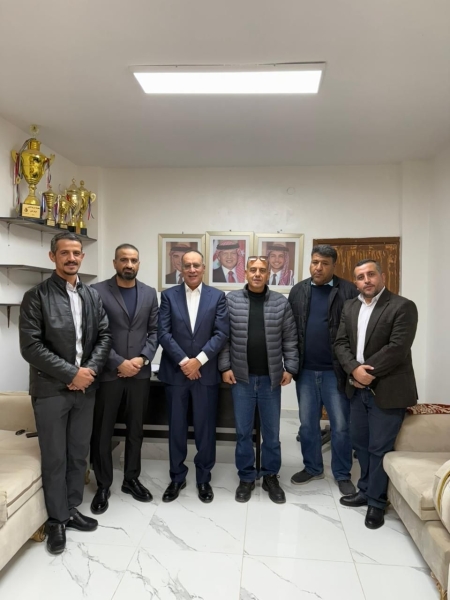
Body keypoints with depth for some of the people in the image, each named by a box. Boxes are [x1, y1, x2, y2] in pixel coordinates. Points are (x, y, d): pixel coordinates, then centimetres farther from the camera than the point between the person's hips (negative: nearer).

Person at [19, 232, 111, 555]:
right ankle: (57, 519, 25)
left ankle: (72, 509, 33)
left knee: (79, 454, 15)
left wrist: (90, 370, -10)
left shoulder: (93, 295, 7)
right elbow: (31, 347, -14)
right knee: (55, 458, 8)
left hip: (85, 387, 4)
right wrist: (71, 373, -17)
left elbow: (104, 336, 5)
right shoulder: (36, 296, -8)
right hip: (51, 389, -4)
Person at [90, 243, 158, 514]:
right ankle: (103, 485, 26)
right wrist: (119, 363, -14)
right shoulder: (98, 291, -5)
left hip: (140, 372, 3)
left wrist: (142, 359, -9)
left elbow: (155, 331, 6)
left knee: (136, 430, 14)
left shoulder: (149, 293, 7)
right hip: (108, 372, -3)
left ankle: (131, 479, 32)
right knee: (103, 432, 9)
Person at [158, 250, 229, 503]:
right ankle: (177, 477, 28)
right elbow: (163, 333, -4)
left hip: (206, 372, 0)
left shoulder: (217, 296, 2)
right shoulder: (169, 295, 3)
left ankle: (204, 478, 26)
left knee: (206, 428, 8)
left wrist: (198, 360, -14)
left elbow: (222, 333, -5)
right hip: (175, 371, 1)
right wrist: (183, 361, -13)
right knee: (177, 427, 11)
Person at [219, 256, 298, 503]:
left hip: (270, 378, 1)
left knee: (272, 432, 12)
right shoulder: (231, 300, -1)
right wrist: (225, 366, -5)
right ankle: (246, 477, 26)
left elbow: (290, 339, 3)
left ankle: (271, 476, 30)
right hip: (241, 377, 0)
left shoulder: (281, 302, 1)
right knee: (243, 431, 10)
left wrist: (290, 368, -2)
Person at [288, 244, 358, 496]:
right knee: (308, 424, 14)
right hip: (306, 371, 3)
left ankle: (343, 474, 26)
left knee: (341, 425, 8)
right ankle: (312, 468, 33)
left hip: (335, 371, -3)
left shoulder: (349, 291, -5)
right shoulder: (298, 291, 5)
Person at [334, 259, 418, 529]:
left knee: (379, 448, 4)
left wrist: (367, 372, -17)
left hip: (387, 390, -6)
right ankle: (365, 491, 35)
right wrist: (354, 369, -14)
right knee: (361, 444, 17)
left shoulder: (403, 306, -10)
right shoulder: (350, 307, 9)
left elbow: (397, 348, -19)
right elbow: (341, 342, 3)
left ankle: (377, 502, 22)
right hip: (358, 388, 6)